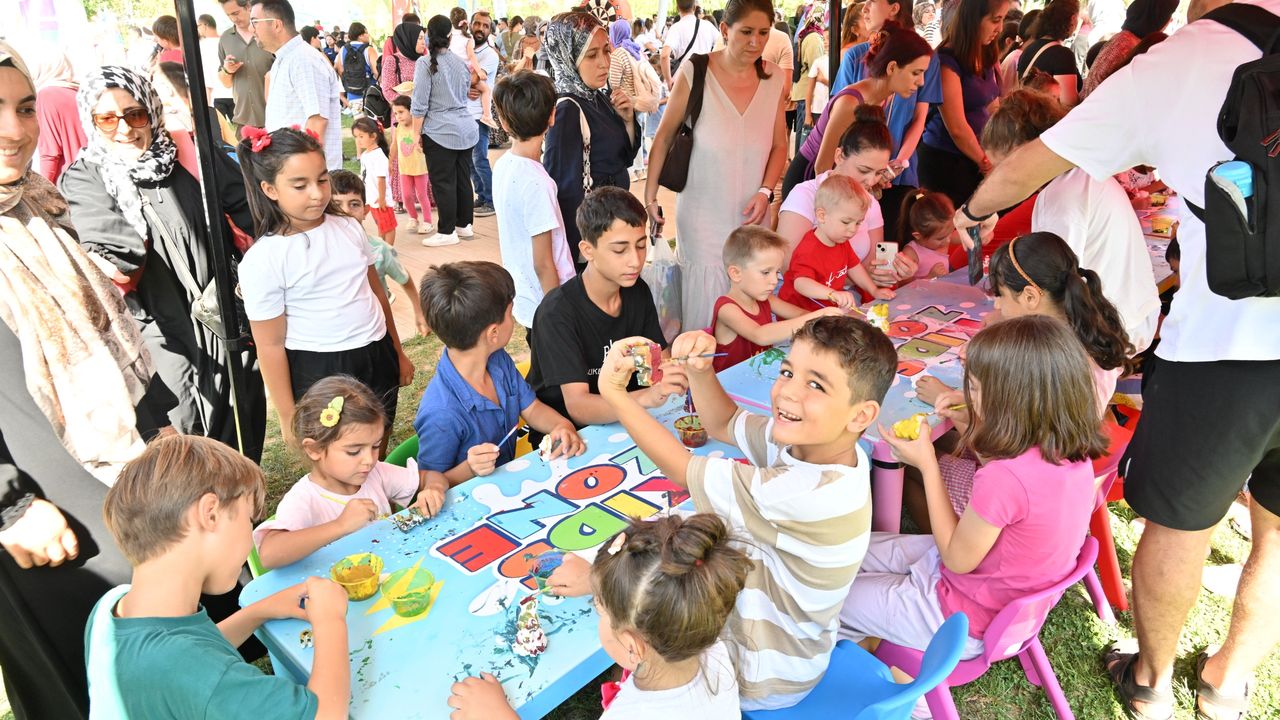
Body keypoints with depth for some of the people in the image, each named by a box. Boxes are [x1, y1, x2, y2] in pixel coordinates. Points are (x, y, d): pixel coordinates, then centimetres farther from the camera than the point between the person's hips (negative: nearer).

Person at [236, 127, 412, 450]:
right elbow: (270, 345, -10)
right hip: (318, 373, -4)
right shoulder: (262, 260, -14)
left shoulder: (349, 228, 0)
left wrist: (397, 352, 16)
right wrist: (289, 418, -7)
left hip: (378, 358, 4)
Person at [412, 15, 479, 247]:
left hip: (440, 132, -6)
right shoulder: (460, 62, 8)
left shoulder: (425, 63, -9)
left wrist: (416, 133, -3)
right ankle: (464, 225, 23)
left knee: (443, 183, 1)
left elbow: (420, 104, -11)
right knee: (463, 179, 13)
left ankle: (447, 232, 6)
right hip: (466, 128, 6)